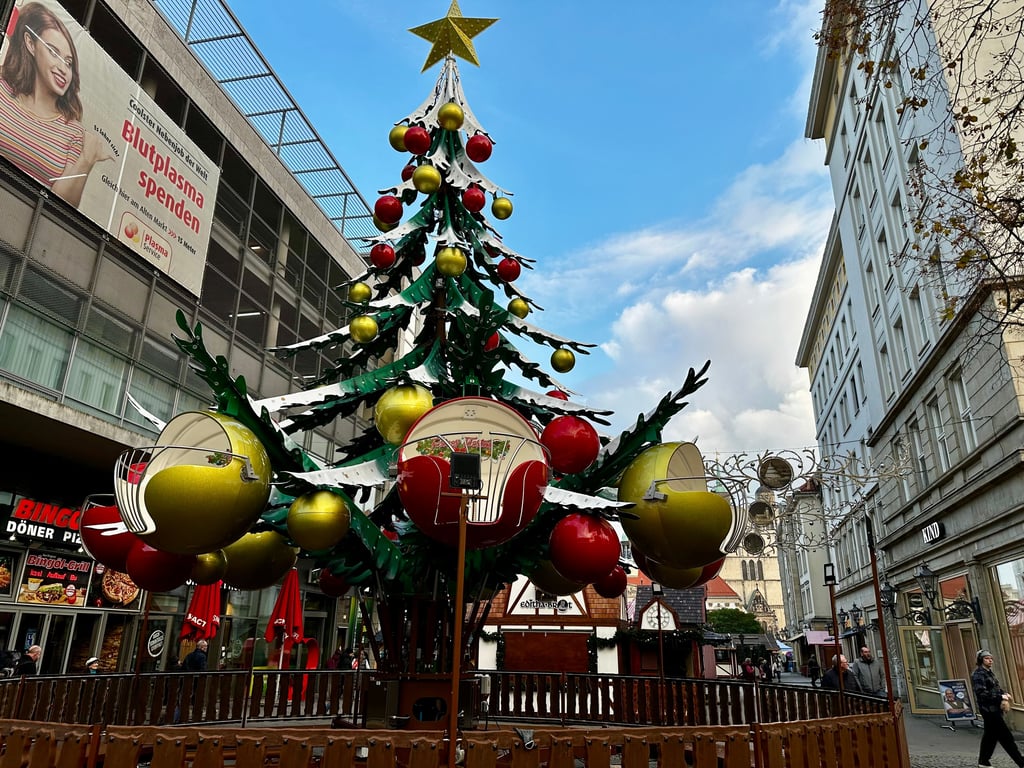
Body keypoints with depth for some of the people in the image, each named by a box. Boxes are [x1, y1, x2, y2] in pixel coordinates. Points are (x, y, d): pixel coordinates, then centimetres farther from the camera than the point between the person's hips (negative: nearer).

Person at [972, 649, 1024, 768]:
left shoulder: (989, 672, 16)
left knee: (991, 735, 15)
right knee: (1005, 737, -6)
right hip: (988, 709, -10)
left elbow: (997, 687, 20)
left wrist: (1004, 694, -1)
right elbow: (982, 693, -23)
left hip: (995, 708, 10)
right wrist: (1000, 698, -22)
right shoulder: (978, 674, -15)